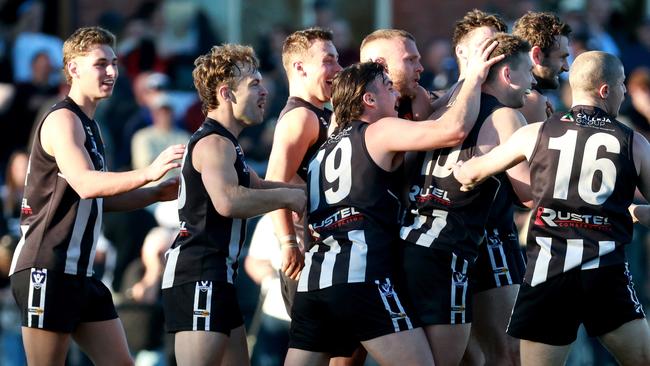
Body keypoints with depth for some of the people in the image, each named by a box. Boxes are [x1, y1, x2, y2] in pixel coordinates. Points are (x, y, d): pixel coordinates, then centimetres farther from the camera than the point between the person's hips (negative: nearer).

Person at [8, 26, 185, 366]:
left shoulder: (88, 125, 19)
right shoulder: (63, 119, -12)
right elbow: (84, 184, -29)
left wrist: (156, 194, 10)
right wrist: (148, 173, -39)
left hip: (79, 271, 10)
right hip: (47, 269, -10)